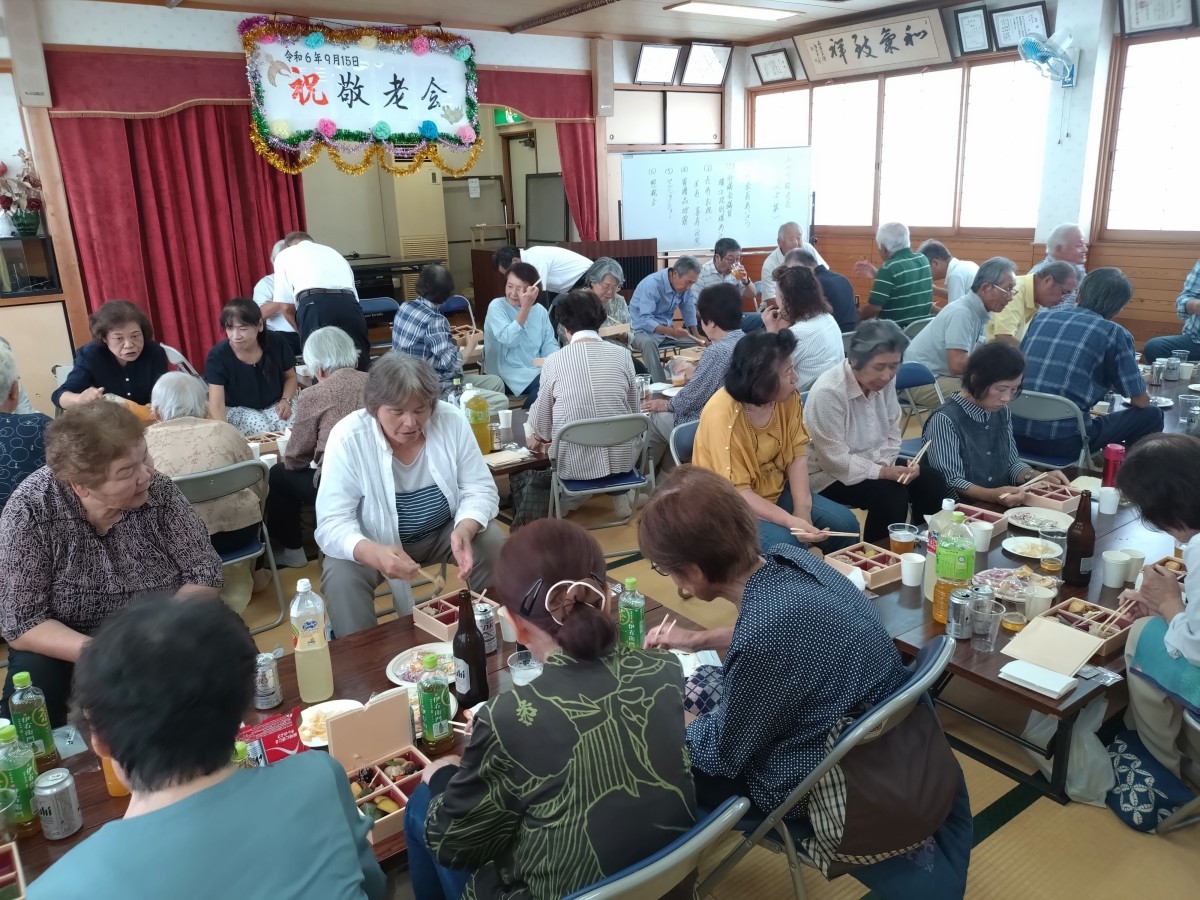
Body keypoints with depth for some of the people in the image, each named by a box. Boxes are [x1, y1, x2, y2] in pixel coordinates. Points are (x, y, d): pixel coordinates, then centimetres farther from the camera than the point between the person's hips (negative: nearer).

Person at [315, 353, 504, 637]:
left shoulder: (451, 421, -17)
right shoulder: (347, 438, -23)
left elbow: (479, 489, -11)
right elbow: (333, 523, -24)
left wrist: (464, 531, -34)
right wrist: (374, 554, -46)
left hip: (444, 531, 2)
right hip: (375, 542, -2)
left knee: (496, 547, -21)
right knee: (340, 575, -29)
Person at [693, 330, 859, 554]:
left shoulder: (788, 397, -9)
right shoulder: (721, 415, -28)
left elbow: (796, 456, -3)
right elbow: (738, 491, -26)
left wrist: (802, 509, -17)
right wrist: (790, 521, -34)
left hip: (777, 492, 6)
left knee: (844, 523, -7)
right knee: (784, 542, -29)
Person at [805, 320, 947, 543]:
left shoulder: (885, 381, -6)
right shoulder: (828, 392, -28)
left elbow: (892, 433, 5)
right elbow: (836, 460, -26)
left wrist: (885, 465, -14)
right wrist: (883, 473, -30)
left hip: (871, 465, 8)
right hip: (829, 474, -7)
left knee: (931, 481, -7)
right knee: (892, 494, -26)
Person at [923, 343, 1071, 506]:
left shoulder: (1002, 413, 8)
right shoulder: (945, 420, -16)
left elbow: (1011, 463, 15)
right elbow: (950, 483, -17)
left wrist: (1039, 477, -2)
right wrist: (993, 495, -29)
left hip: (1003, 508, 7)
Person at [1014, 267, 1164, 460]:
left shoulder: (1043, 316, 13)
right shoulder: (1114, 333, 0)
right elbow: (1140, 401, 6)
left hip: (1014, 432, 6)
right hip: (1062, 440, -6)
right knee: (1151, 415, 16)